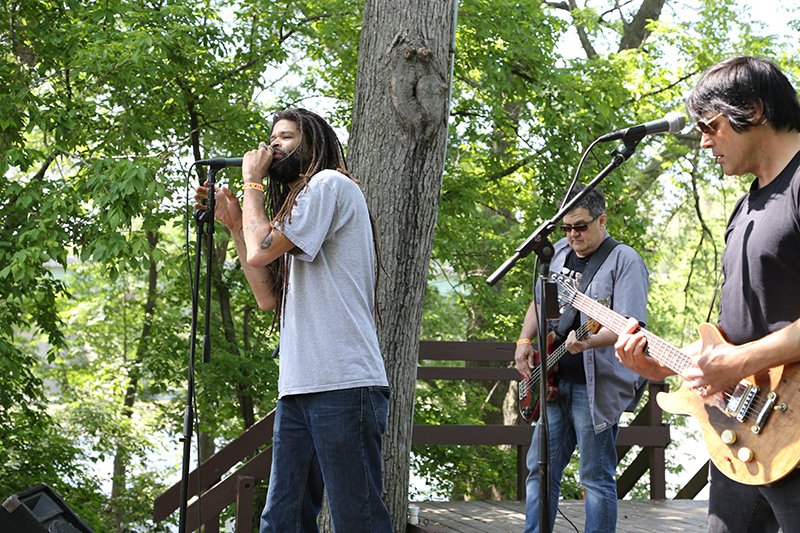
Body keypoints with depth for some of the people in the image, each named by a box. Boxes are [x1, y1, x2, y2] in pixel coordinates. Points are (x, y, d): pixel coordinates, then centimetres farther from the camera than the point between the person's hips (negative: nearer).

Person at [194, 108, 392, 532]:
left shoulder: (330, 184, -1)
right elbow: (268, 297, 22)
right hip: (298, 387, 9)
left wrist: (252, 182, 5)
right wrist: (234, 223, 21)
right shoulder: (298, 204, 27)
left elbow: (260, 253, -10)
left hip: (342, 384, -9)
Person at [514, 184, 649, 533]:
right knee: (541, 468, 9)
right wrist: (525, 341, 11)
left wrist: (588, 342, -35)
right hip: (553, 381, 7)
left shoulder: (624, 260, -8)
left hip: (595, 385, -7)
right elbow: (539, 303, 27)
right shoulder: (559, 252, 14)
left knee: (596, 477, -2)